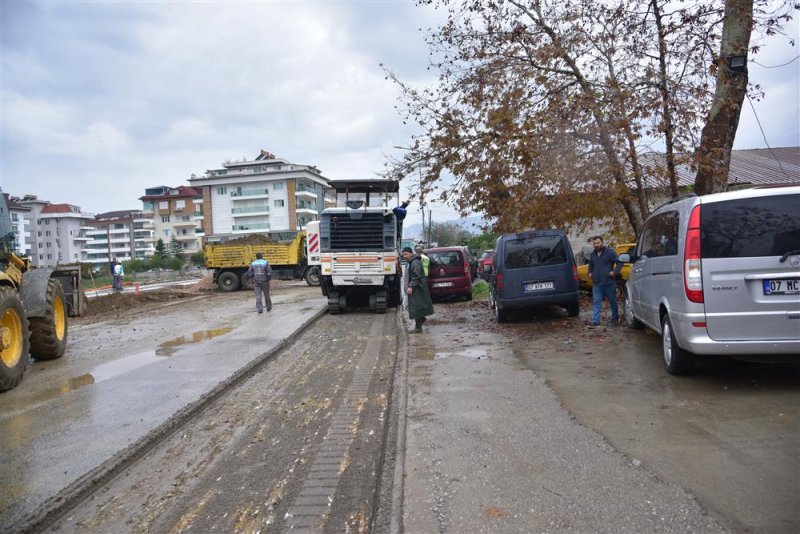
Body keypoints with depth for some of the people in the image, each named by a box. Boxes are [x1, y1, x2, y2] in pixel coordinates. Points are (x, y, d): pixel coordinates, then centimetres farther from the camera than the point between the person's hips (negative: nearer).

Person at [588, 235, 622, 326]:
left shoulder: (610, 252, -6)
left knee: (613, 301, 9)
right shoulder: (593, 254, 14)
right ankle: (595, 321, -6)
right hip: (596, 283, 5)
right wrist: (590, 273, 12)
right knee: (596, 302, -3)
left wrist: (615, 272, -19)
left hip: (609, 282, -5)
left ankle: (615, 319, 24)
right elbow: (590, 265, 30)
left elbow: (619, 262, -8)